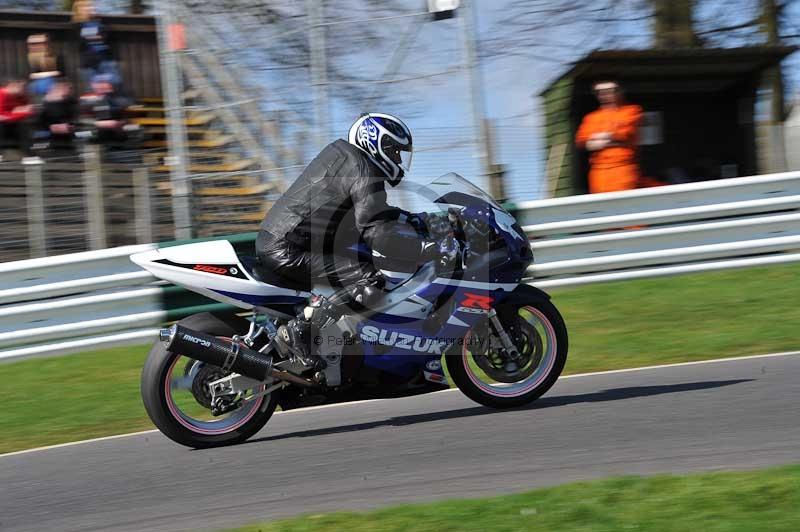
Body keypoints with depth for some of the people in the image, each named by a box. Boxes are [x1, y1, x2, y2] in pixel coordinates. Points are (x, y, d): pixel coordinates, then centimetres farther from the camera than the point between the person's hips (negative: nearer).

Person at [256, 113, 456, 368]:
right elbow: (377, 233, -23)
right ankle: (298, 331, -19)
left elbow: (369, 209, 32)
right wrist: (433, 249, -20)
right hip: (287, 251, -10)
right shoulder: (364, 172, -12)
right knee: (370, 283, -19)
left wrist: (409, 218, 27)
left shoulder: (340, 152, 18)